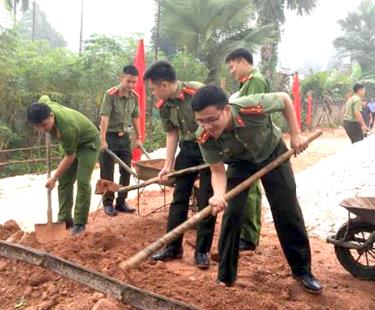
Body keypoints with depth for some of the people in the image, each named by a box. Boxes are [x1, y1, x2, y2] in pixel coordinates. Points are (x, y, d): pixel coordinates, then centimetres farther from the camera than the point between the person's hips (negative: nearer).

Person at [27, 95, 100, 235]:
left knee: (82, 181, -15)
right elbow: (45, 97, 6)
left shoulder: (67, 128, -42)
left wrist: (54, 178, -18)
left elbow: (70, 157, -28)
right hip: (73, 143, 8)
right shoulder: (43, 106, -22)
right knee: (64, 180, 3)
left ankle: (80, 223, -8)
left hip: (88, 143, -8)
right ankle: (65, 219, 9)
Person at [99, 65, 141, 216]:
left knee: (126, 171, 8)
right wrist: (102, 140, -28)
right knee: (107, 173, 2)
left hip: (124, 136, 6)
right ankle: (108, 203, 13)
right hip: (110, 136, -5)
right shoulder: (110, 94, -17)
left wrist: (138, 137, 12)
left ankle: (121, 202, 19)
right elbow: (104, 118, -23)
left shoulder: (134, 96, 0)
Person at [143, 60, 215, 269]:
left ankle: (202, 251, 11)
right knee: (179, 197, 8)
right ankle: (173, 247, 19)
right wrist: (168, 164, 2)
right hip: (187, 148, 6)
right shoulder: (163, 106, -5)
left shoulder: (198, 92, -26)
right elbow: (172, 134, 5)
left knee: (206, 200, -1)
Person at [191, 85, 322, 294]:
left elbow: (285, 99, -20)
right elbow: (217, 171, -23)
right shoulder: (205, 138, -33)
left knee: (288, 212, 1)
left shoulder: (252, 107, -40)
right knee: (231, 213, -9)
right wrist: (219, 195, -44)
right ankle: (225, 276, 8)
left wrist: (296, 135, -19)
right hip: (240, 162, 1)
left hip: (273, 153, -1)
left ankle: (303, 271, 19)